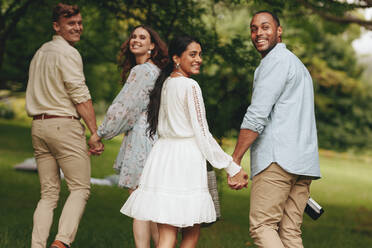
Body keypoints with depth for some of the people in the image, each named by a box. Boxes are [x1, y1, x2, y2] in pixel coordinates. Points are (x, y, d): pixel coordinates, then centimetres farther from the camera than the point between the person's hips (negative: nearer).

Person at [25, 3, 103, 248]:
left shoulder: (40, 52, 19)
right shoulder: (68, 53, -9)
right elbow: (80, 97, -13)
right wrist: (96, 133, -10)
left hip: (38, 126, 8)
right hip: (63, 125, -8)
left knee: (49, 193, 9)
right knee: (80, 188, -3)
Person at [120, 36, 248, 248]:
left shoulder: (165, 83, 15)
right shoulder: (190, 86, -10)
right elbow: (203, 135, -12)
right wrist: (232, 168, -8)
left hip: (162, 156, 7)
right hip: (185, 160, -7)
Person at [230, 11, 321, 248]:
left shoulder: (275, 61, -3)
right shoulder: (297, 64, 29)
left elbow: (257, 115, -12)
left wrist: (234, 161, -10)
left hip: (278, 158, -9)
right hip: (304, 161, 9)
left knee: (261, 226, -10)